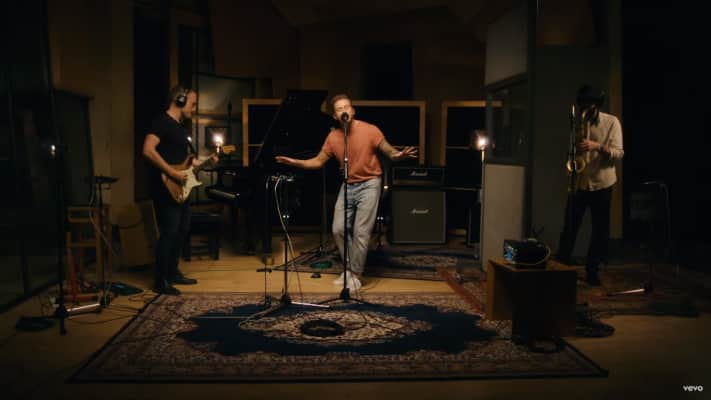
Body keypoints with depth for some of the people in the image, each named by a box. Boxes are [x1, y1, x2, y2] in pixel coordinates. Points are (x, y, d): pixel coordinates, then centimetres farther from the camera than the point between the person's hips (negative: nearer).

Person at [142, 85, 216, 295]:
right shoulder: (162, 121, -12)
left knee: (182, 231, 16)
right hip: (165, 188, -10)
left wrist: (204, 162, 12)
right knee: (169, 233, -8)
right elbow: (148, 150, -24)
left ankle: (173, 272, 29)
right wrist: (173, 173, -25)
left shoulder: (180, 127, 18)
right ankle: (161, 282, -1)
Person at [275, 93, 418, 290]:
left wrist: (399, 155, -33)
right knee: (338, 229, 3)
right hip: (348, 186, 5)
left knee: (361, 232, -7)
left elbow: (390, 152, -9)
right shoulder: (332, 137, 0)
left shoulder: (370, 130, -13)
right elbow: (318, 161, 7)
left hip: (369, 185, -5)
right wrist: (295, 162, -6)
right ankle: (349, 269, 22)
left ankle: (355, 274, 8)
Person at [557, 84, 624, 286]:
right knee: (569, 227, 2)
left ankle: (592, 270, 16)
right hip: (578, 182, 2)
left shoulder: (611, 122, -5)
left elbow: (619, 154, -10)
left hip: (601, 183, -2)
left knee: (600, 229, 5)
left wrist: (597, 146, -26)